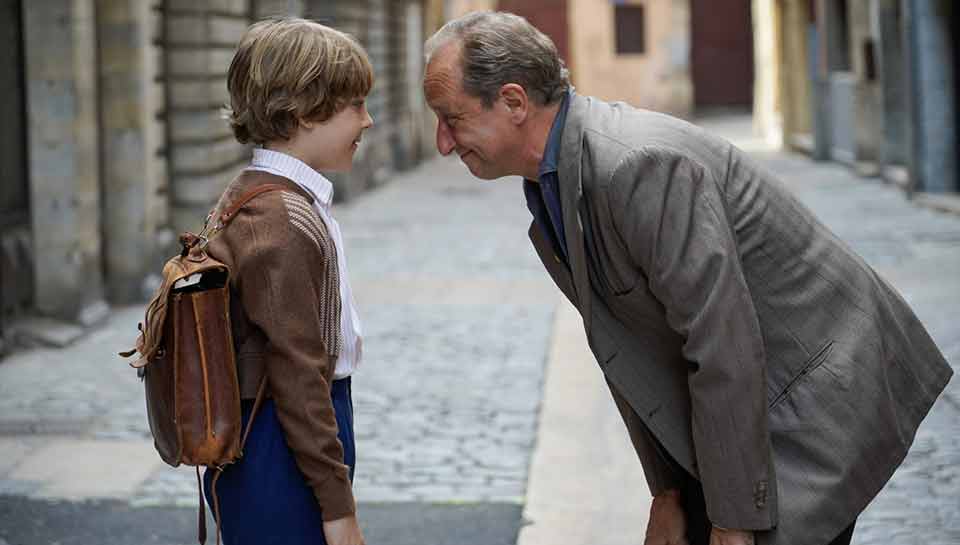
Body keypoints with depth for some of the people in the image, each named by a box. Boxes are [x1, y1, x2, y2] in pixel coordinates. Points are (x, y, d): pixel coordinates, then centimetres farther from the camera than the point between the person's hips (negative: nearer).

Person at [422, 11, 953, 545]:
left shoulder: (640, 165, -27)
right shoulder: (551, 186, 4)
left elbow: (725, 348, -26)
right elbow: (628, 351, 11)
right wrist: (667, 492, 10)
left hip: (825, 391, -9)